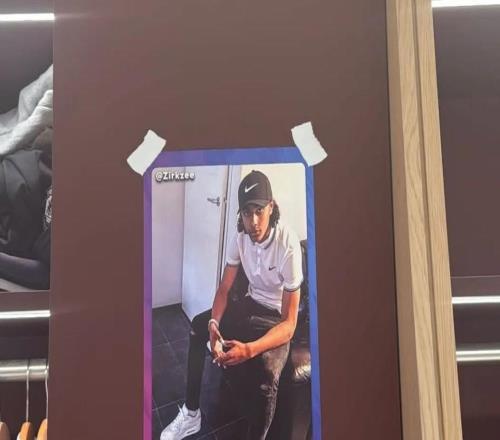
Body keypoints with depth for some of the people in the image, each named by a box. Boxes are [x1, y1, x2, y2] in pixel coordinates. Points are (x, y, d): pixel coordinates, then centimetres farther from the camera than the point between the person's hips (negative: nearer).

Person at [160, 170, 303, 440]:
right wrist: (213, 324, -23)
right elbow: (224, 289, -1)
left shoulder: (288, 246, -29)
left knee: (265, 380, -33)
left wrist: (249, 350, -43)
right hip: (251, 304, 7)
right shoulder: (240, 238, -9)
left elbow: (289, 324, -28)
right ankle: (191, 413, 8)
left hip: (277, 319, -7)